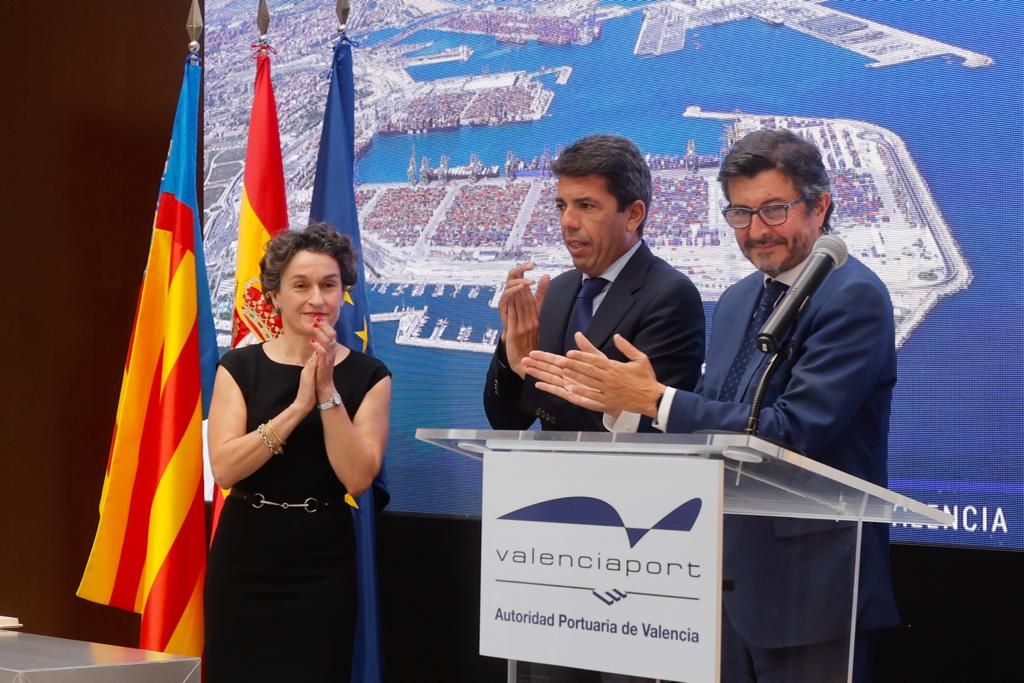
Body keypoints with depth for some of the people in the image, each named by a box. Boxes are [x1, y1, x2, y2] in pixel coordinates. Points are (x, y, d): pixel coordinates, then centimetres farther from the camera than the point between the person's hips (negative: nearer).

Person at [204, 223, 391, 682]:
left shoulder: (368, 376, -1)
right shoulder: (240, 367, 0)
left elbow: (357, 478, -12)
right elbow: (224, 468, -12)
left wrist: (328, 392, -18)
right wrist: (298, 406, -20)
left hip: (321, 565, -1)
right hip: (244, 561, 1)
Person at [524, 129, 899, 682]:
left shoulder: (853, 297, -13)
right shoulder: (736, 301, 13)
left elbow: (795, 432, -22)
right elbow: (709, 425, 12)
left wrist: (656, 398, -20)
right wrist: (613, 399, -1)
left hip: (809, 585, -8)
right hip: (732, 574, 8)